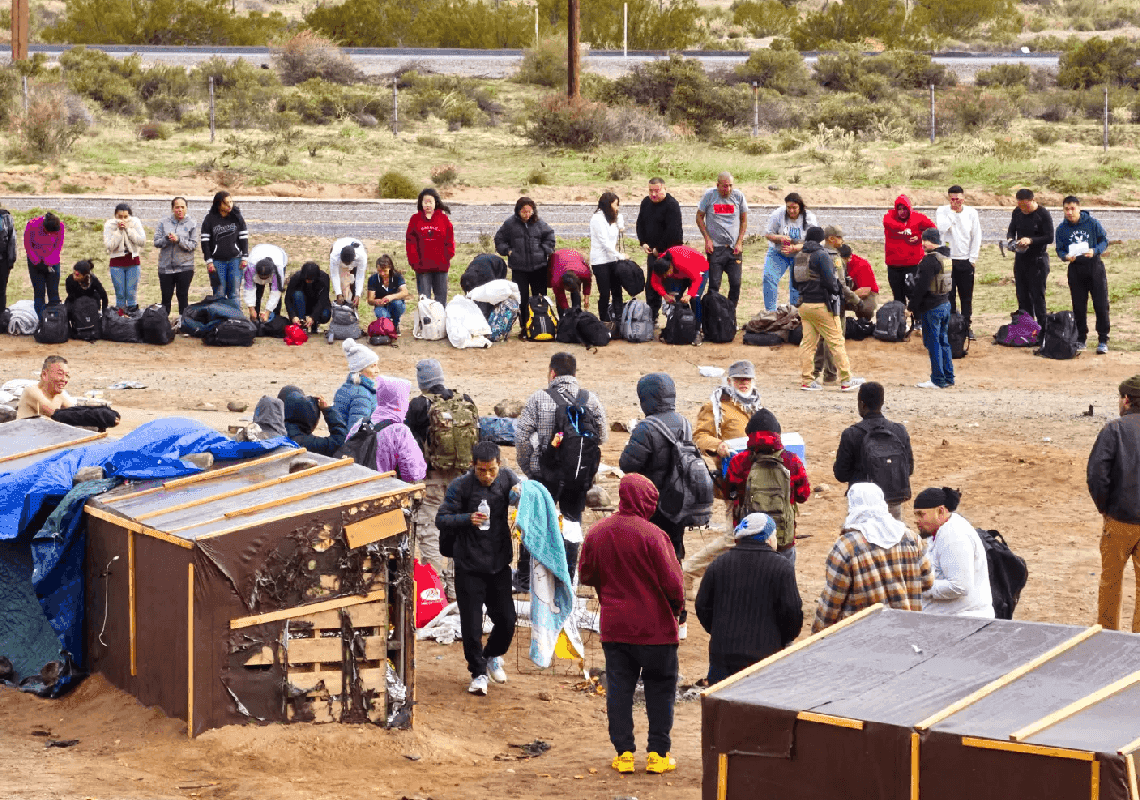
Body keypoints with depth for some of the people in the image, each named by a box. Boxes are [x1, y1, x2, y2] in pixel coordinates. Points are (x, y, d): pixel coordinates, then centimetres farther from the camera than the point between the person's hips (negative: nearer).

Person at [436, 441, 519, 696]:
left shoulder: (508, 480, -3)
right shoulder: (460, 486, -12)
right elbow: (441, 519, -10)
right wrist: (467, 519, -26)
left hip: (500, 563, 3)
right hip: (469, 565, -3)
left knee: (507, 619, 7)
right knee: (471, 623, 0)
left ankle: (493, 656, 36)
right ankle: (478, 672, 18)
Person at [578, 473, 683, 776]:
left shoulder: (597, 533, 0)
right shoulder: (652, 535, -17)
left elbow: (586, 575, 10)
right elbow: (672, 582, -16)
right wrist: (675, 607, 3)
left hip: (613, 626, 4)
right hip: (654, 626, -4)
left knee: (619, 687, 11)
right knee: (660, 688, 8)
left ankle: (624, 752, 10)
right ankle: (658, 753, 9)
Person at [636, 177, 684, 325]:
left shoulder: (671, 205, -16)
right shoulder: (646, 202, 8)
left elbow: (672, 230, -21)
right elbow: (640, 223, 18)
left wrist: (659, 249, -16)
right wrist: (643, 242, 4)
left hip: (669, 250, -8)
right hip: (653, 250, 8)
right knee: (651, 285, 10)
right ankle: (651, 317, 17)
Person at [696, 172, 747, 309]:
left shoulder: (738, 196, 3)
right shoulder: (709, 196, 0)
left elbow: (744, 221, 12)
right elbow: (699, 217, 8)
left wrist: (739, 242, 2)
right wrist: (707, 239, -1)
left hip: (734, 248, 2)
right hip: (715, 247, -1)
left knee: (736, 283, -2)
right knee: (714, 284, -4)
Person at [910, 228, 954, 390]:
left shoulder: (930, 260, -18)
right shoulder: (946, 257, 11)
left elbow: (921, 286, -19)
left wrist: (913, 306, -12)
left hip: (932, 308, -9)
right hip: (946, 304, 9)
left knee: (933, 343, -3)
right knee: (943, 342, 15)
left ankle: (938, 380, -2)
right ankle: (948, 378, 18)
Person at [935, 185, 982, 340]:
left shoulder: (971, 212, 3)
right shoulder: (942, 211, -1)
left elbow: (976, 236, 5)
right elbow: (941, 228, -19)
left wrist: (972, 258, 0)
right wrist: (953, 212, -17)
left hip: (965, 261, 1)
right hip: (947, 259, -1)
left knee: (967, 297, 4)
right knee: (949, 295, -1)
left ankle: (966, 326, 13)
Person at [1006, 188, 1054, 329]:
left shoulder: (1043, 214, -11)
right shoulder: (1017, 212, 5)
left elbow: (1049, 238, -13)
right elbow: (1011, 230, 17)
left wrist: (1031, 240, -24)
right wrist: (1010, 239, -6)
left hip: (1037, 260, -6)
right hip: (1020, 258, 6)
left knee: (1037, 295, -6)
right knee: (1022, 295, 9)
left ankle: (1041, 329, -2)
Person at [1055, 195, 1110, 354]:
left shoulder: (1093, 223, -4)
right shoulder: (1062, 229, 1)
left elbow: (1104, 241, 0)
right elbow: (1060, 250, 5)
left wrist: (1095, 251, -19)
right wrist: (1066, 256, -17)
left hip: (1095, 267, -2)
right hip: (1075, 269, 2)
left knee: (1101, 305, -4)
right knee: (1079, 307, 6)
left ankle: (1103, 340, 1)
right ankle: (1080, 339, 17)